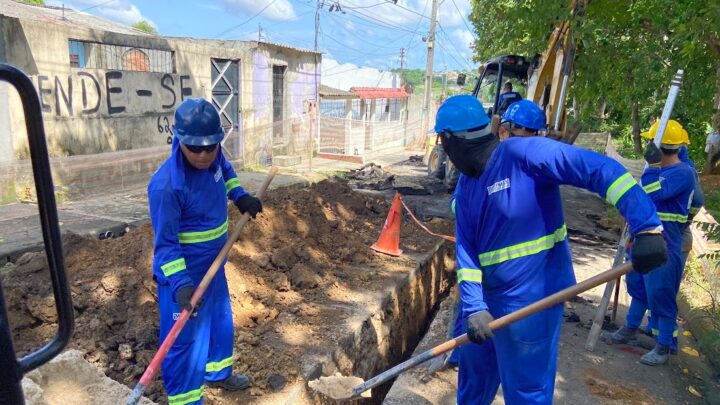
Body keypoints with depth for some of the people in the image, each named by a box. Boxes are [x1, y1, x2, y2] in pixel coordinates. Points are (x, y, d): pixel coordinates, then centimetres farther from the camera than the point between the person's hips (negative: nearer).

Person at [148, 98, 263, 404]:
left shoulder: (211, 157, -10)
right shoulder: (166, 185, -32)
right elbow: (165, 244, -26)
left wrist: (239, 195, 8)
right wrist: (180, 283, -34)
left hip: (213, 262, 9)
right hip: (183, 270, -8)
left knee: (220, 319, 25)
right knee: (184, 336, 4)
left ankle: (218, 373, 50)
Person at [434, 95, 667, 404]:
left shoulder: (523, 153, -19)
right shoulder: (465, 186, 3)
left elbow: (601, 169, -23)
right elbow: (465, 250, -3)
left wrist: (647, 227, -32)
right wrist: (473, 306, -14)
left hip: (529, 299, -7)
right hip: (486, 295, 7)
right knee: (473, 370, 25)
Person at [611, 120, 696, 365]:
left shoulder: (682, 173, -17)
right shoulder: (659, 168, 9)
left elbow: (654, 194, -30)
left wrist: (652, 165, -26)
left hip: (664, 246, -9)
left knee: (660, 294, 0)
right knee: (636, 286, 19)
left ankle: (664, 346, 15)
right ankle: (631, 328, 35)